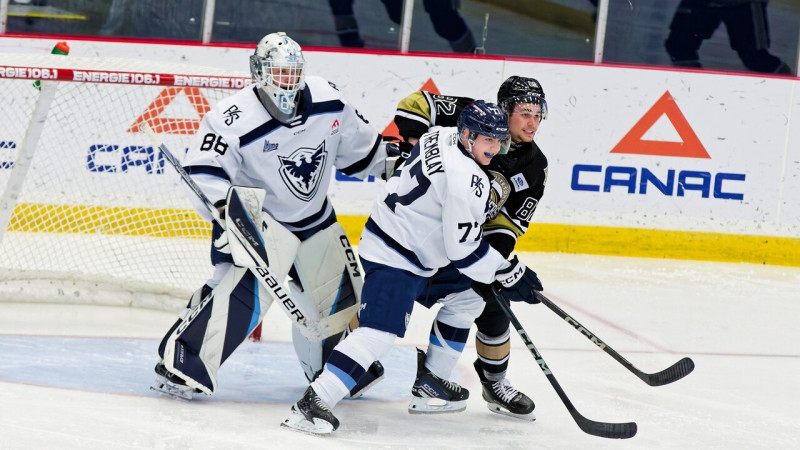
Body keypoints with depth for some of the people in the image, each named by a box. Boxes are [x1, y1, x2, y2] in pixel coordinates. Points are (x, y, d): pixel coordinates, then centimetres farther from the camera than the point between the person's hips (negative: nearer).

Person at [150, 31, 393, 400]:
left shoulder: (327, 101, -7)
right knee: (249, 284, -28)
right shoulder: (234, 119, -25)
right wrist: (225, 210, -37)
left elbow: (357, 145, 10)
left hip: (315, 217, 7)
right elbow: (202, 170, -25)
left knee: (338, 289, 14)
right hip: (256, 214, -7)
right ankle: (181, 366, -27)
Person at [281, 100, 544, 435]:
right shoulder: (466, 180, -24)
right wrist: (508, 274, -11)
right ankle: (312, 404, -29)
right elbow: (464, 249, -22)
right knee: (380, 332, -22)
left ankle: (429, 384, 23)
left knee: (467, 298, 21)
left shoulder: (443, 137, 4)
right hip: (392, 259, -11)